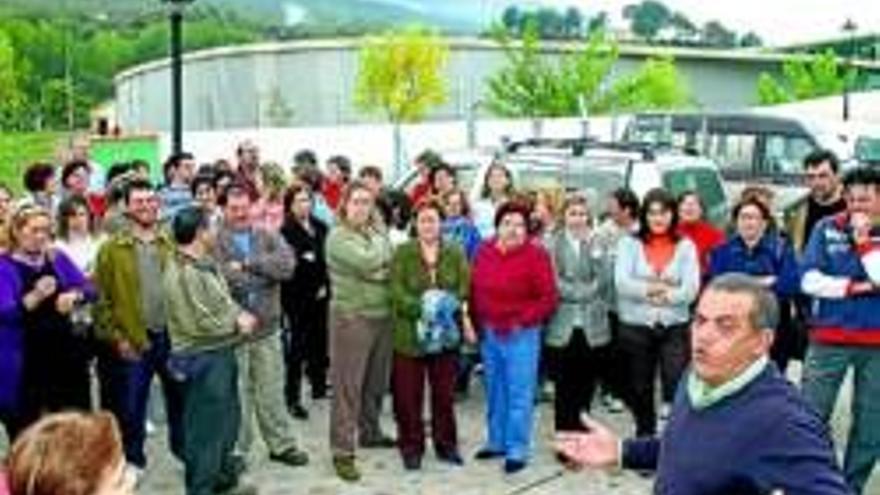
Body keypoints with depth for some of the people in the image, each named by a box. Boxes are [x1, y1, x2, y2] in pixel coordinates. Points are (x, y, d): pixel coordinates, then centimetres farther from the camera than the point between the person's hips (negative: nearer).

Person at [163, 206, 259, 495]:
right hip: (202, 359, -11)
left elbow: (223, 301, 18)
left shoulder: (204, 264, 11)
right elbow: (200, 323, -24)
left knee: (227, 420, 21)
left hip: (220, 353, 11)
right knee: (206, 428, 0)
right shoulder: (183, 273, -21)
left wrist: (240, 316, -2)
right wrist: (236, 324, -12)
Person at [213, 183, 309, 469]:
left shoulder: (269, 237, 6)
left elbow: (287, 264, -11)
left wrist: (248, 264, -17)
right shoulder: (214, 241, -6)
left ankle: (281, 444, 25)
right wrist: (266, 270, -14)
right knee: (236, 393, 7)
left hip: (267, 327, 3)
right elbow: (219, 277, -22)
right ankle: (236, 450, 21)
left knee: (272, 391, 13)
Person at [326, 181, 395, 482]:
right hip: (351, 317, -7)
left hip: (382, 316, 7)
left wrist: (380, 272, -12)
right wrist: (380, 239, -5)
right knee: (347, 386, -3)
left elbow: (393, 267, 8)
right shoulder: (338, 236, -8)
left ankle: (370, 433, 34)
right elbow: (368, 262, -21)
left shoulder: (377, 233, 14)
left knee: (376, 382, 17)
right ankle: (343, 452, 0)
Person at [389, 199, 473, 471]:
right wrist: (422, 308, -22)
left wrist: (448, 306, -20)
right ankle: (411, 447, 17)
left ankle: (446, 444, 24)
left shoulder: (455, 253, 6)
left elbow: (464, 289, -2)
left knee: (445, 393, 10)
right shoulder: (402, 253, 0)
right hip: (409, 334, -2)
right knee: (409, 395, 4)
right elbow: (397, 291, -9)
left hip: (445, 334, 2)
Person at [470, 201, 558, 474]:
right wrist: (478, 321, 6)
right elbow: (475, 290, 13)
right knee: (495, 391, 16)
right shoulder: (484, 251, 5)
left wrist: (523, 321, -14)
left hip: (520, 335, -5)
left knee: (519, 394, -2)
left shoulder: (536, 255, -10)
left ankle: (517, 450, 5)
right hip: (489, 333, 5)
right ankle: (497, 441, 28)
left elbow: (548, 298, -10)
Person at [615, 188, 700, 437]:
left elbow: (691, 290, -6)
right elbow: (622, 283, -9)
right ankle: (645, 436, 28)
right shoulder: (629, 243, 5)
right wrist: (652, 289, -17)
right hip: (636, 326, 1)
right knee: (640, 389, 12)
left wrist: (663, 293, -15)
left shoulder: (686, 246, 5)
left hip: (675, 327, -1)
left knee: (677, 386, -16)